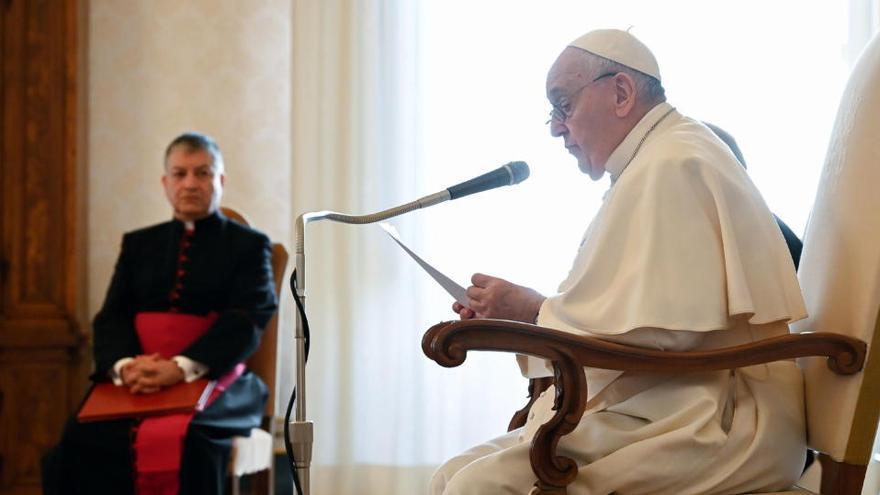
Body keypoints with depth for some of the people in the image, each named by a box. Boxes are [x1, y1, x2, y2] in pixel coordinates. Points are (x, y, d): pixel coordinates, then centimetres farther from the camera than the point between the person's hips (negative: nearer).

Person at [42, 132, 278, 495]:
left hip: (213, 380, -3)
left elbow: (247, 321, -6)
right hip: (134, 382, 3)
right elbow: (112, 316, 10)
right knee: (81, 440, -28)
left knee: (186, 442, -35)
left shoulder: (249, 245, 9)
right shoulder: (138, 244, 21)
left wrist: (181, 368, -22)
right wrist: (124, 365, -14)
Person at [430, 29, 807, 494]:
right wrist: (514, 315, 9)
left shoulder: (671, 165, -12)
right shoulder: (659, 159, 22)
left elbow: (659, 329, -23)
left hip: (716, 423, -10)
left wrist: (533, 309, -11)